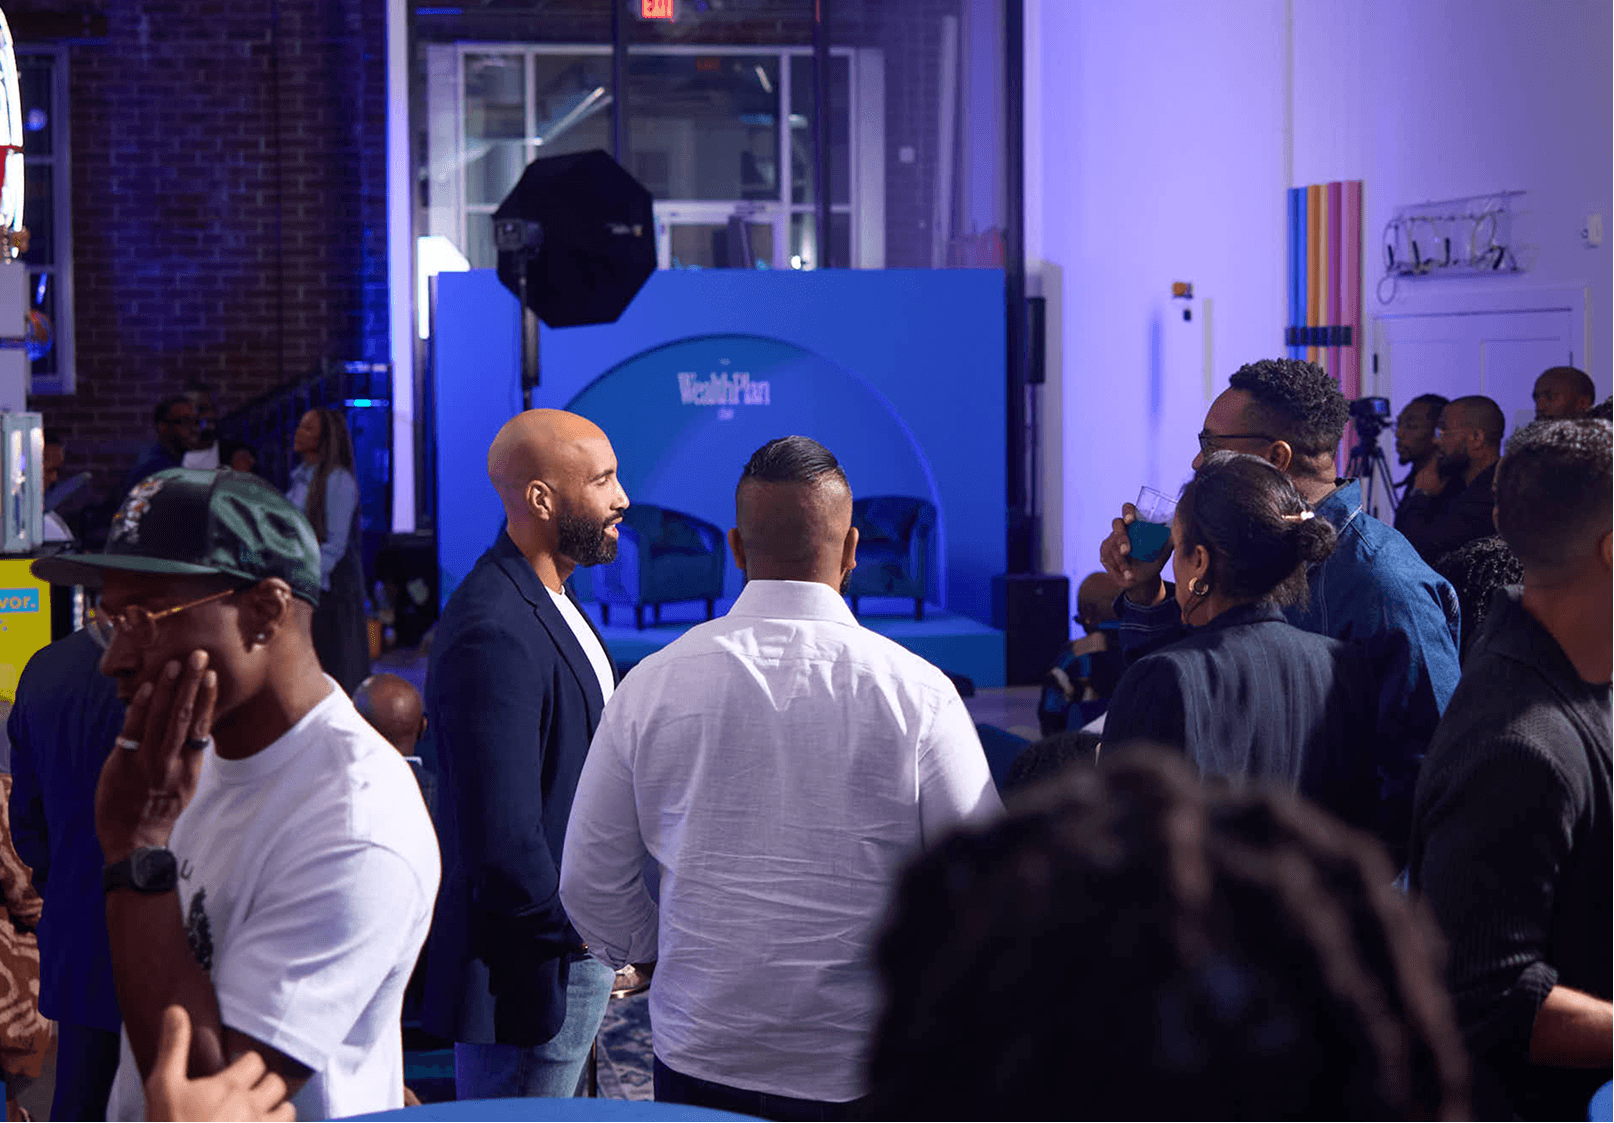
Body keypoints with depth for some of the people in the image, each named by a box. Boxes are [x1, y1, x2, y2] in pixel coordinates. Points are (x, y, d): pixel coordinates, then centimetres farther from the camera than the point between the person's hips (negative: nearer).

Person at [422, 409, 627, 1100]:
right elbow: (501, 839, -28)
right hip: (528, 971, -10)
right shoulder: (494, 633, -25)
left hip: (577, 943, 10)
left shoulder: (550, 602, 9)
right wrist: (582, 932, -14)